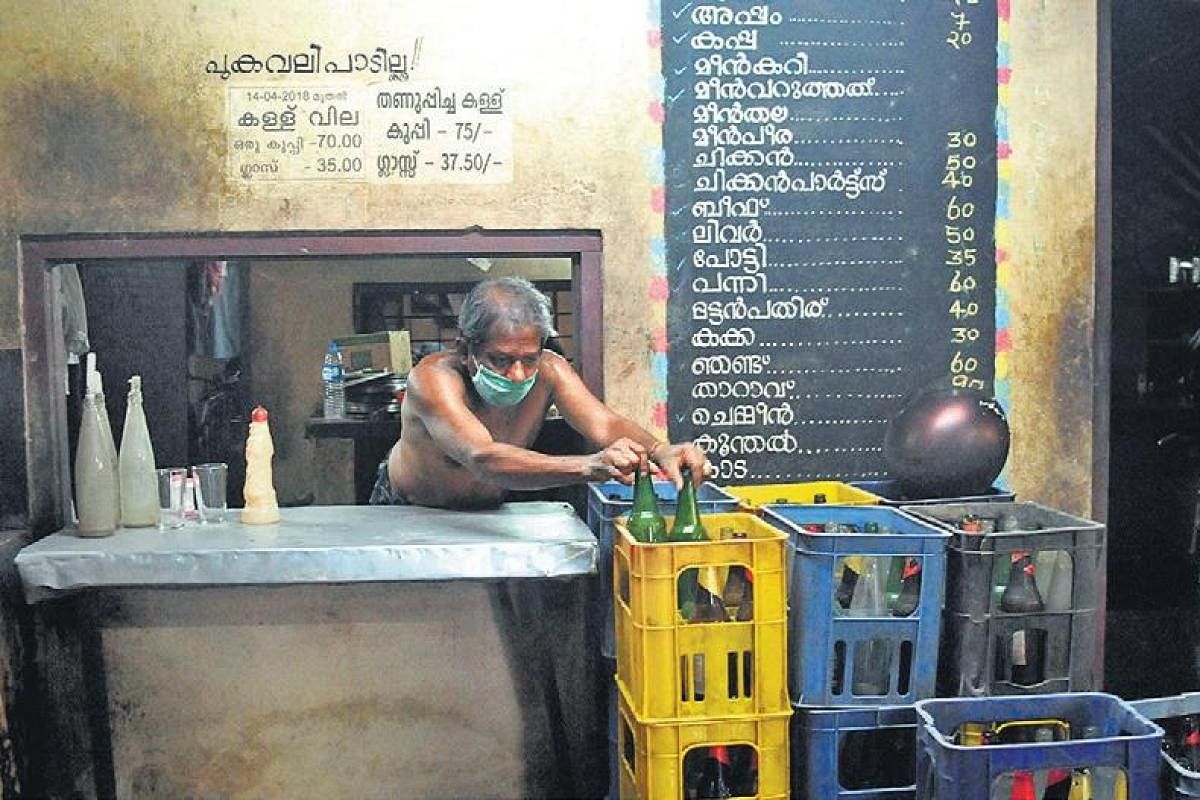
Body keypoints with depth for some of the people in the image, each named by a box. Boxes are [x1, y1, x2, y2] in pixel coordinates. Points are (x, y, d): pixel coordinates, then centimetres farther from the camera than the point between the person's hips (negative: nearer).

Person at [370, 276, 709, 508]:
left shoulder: (547, 371, -21)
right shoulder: (433, 378, -36)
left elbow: (605, 424, -32)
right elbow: (483, 459, -52)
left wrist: (658, 450, -56)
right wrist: (587, 466, -67)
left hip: (487, 510, 3)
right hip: (407, 512, -3)